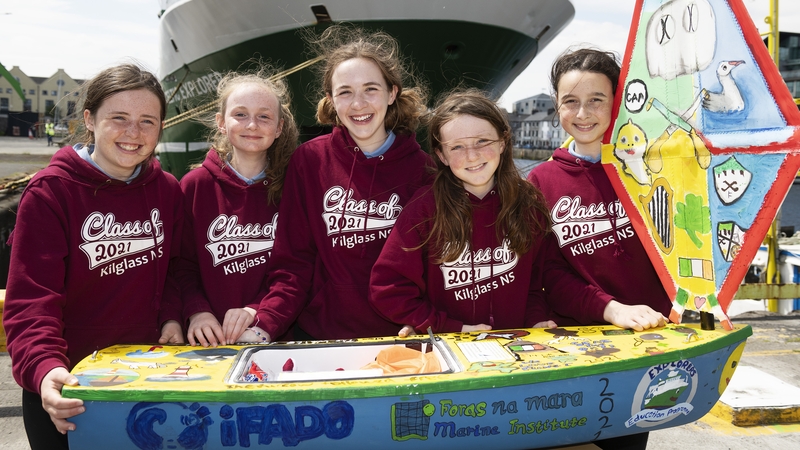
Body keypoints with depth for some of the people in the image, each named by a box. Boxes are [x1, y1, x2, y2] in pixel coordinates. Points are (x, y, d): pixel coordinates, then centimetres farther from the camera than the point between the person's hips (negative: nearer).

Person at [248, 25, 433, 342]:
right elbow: (293, 262, 1)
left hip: (400, 337, -1)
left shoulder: (421, 167, 0)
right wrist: (264, 325, -13)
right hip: (319, 338, 1)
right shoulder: (309, 160, 0)